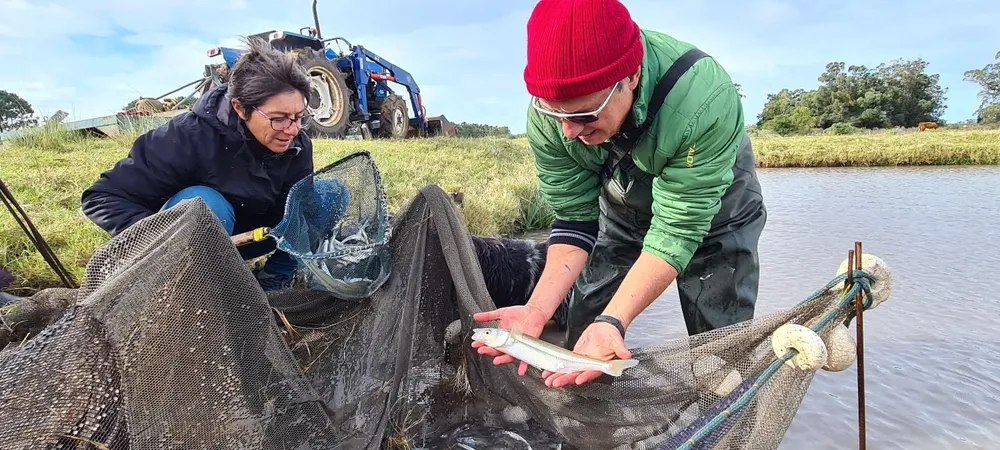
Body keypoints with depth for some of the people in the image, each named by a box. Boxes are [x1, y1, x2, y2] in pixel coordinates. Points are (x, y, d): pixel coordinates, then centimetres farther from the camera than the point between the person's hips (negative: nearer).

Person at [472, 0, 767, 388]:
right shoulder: (546, 116, -28)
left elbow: (676, 232, -36)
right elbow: (575, 219, -20)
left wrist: (613, 321, -45)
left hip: (712, 209, -2)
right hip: (622, 207, 3)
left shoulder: (704, 99, -41)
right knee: (582, 331, 3)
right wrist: (537, 309, -33)